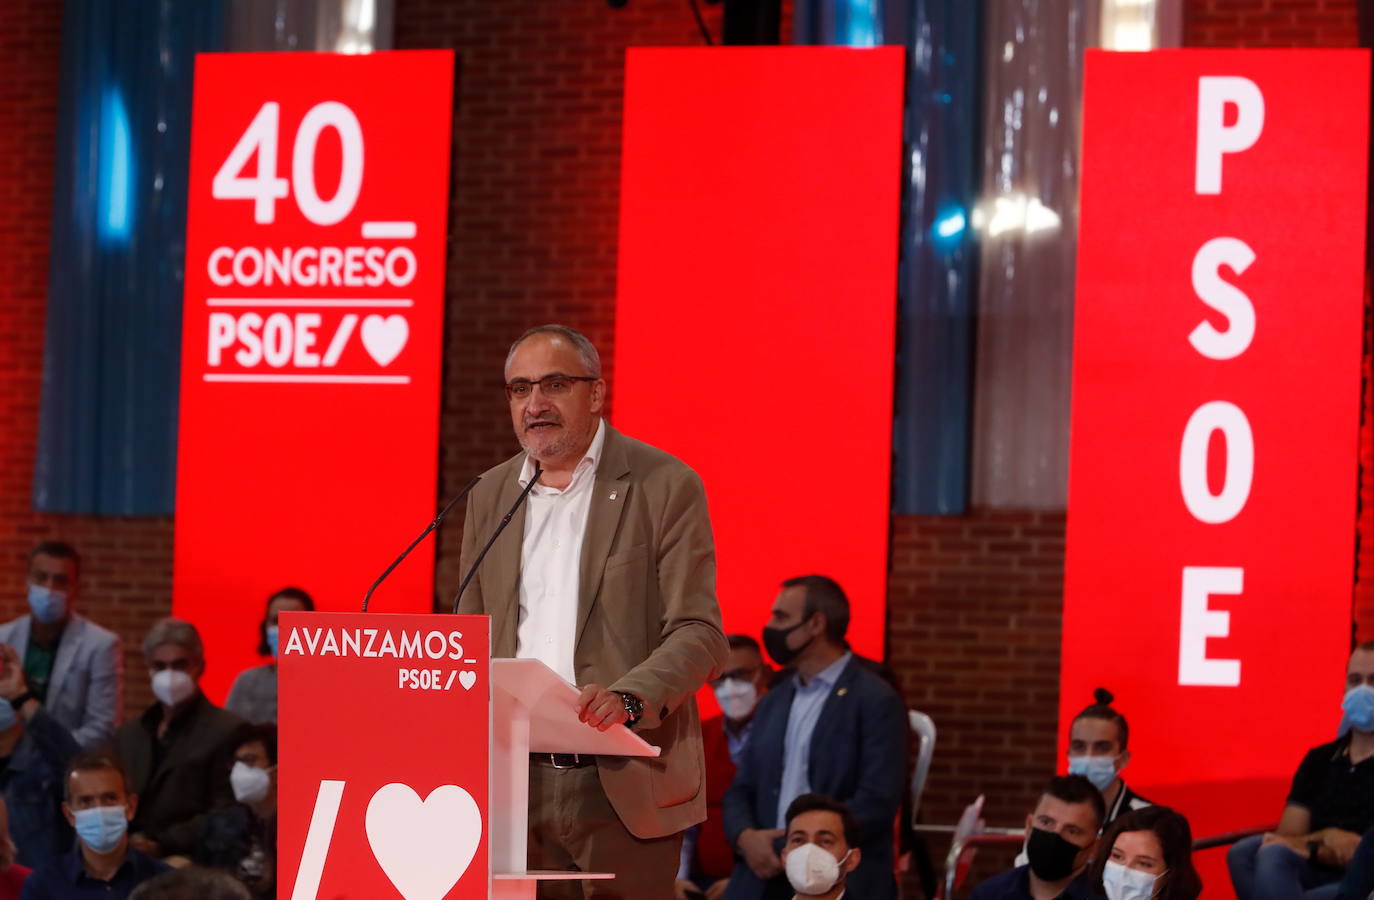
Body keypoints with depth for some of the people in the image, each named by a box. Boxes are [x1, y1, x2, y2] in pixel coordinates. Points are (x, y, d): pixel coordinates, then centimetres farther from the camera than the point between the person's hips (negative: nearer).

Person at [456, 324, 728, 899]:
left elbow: (699, 635, -8)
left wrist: (629, 697, -27)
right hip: (514, 784, 4)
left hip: (626, 789, -4)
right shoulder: (490, 496, 13)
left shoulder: (665, 486, -3)